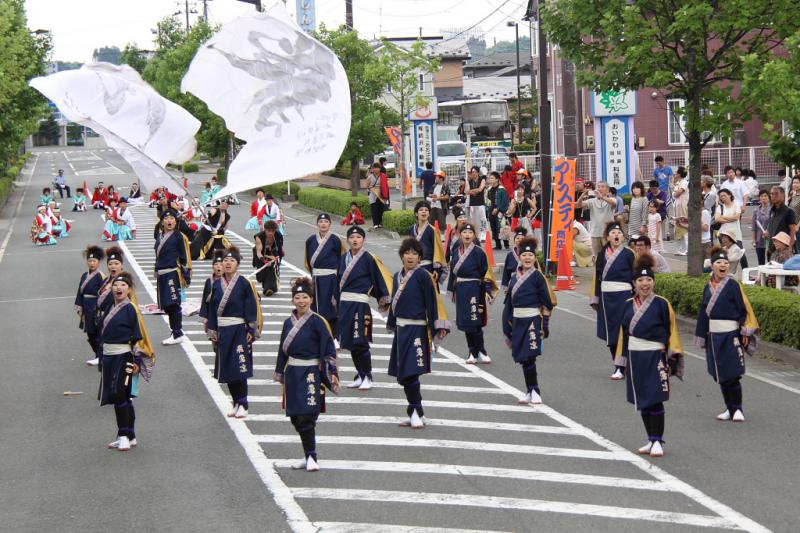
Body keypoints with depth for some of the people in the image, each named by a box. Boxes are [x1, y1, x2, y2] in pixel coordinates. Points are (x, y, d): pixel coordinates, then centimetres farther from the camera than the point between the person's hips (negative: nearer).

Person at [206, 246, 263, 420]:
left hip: (239, 330, -5)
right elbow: (212, 309, 11)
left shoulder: (244, 283, -5)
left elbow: (251, 308, -6)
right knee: (227, 369, 7)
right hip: (223, 331, 5)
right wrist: (213, 331, 7)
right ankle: (236, 403, 17)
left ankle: (242, 405, 0)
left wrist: (251, 331, -11)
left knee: (240, 367, -7)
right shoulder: (216, 285, 7)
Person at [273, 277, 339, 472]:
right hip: (293, 374, 6)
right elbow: (283, 350, 16)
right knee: (296, 418, 8)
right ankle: (308, 456, 20)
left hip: (311, 374, -6)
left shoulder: (317, 321, -7)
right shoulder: (289, 322, 9)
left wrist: (332, 373, -11)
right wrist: (280, 374, 16)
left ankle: (311, 457, -6)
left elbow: (329, 348, -7)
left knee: (307, 417, -12)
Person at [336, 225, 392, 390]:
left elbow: (379, 279, -3)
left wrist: (384, 300, -5)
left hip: (360, 304, -6)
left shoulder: (368, 258, -5)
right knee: (349, 342, 9)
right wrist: (337, 305, 14)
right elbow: (339, 282, 14)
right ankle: (360, 375, 20)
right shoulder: (343, 258, 10)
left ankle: (367, 377, 4)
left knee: (360, 342, -7)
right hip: (345, 303, 6)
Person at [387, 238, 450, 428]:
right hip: (401, 328, 7)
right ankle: (415, 413, 18)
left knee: (410, 374, -12)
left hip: (416, 330, -7)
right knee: (402, 375, 9)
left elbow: (432, 303, -11)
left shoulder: (423, 276, -8)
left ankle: (416, 413, -2)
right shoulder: (398, 276, 11)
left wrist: (435, 329, -15)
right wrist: (392, 326, 22)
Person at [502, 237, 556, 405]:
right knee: (523, 359, 8)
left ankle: (534, 392, -3)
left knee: (529, 358, -11)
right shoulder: (514, 276, 10)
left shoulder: (538, 276, -5)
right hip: (518, 321, 6)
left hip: (532, 321, -6)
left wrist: (545, 325, -9)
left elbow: (547, 302, -5)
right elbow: (509, 302, 15)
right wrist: (507, 326, 13)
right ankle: (531, 392, 16)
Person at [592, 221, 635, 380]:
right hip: (606, 297, 5)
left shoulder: (628, 254, -2)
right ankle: (619, 364, 19)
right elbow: (598, 277, 13)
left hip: (622, 296, -5)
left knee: (621, 331, -7)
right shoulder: (602, 254, 9)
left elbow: (635, 276, -2)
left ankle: (621, 368, -6)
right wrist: (596, 298, 11)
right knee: (610, 331, 7)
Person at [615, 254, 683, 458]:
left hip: (655, 357, -5)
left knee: (655, 401, -9)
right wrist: (624, 360, 13)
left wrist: (671, 357, -8)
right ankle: (652, 440, 19)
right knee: (642, 402, 10)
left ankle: (657, 441, -2)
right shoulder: (629, 305, 8)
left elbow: (671, 332, -3)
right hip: (635, 357, 5)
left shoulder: (662, 304, -5)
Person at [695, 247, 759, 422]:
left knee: (732, 374, -5)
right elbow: (704, 313, 14)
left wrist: (745, 333, -13)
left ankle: (737, 409, 6)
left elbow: (744, 310, -7)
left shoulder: (733, 285, -6)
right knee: (720, 375, 8)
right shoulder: (708, 287, 9)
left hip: (730, 335, -5)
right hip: (714, 335, 5)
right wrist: (702, 337, 14)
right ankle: (730, 408, 18)